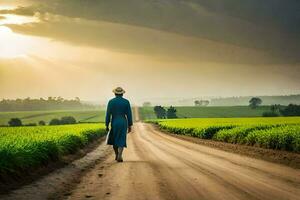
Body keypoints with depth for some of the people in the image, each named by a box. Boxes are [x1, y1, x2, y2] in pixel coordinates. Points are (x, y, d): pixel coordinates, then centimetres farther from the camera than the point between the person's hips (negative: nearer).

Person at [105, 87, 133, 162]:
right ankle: (119, 156, -17)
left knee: (114, 139, 21)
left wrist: (107, 126, 2)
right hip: (123, 123, 0)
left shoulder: (111, 102, -4)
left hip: (114, 123, 0)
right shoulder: (126, 102, -1)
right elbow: (129, 114, -1)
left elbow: (108, 114, -5)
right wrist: (130, 126, 6)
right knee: (121, 140, 3)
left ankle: (117, 155, 27)